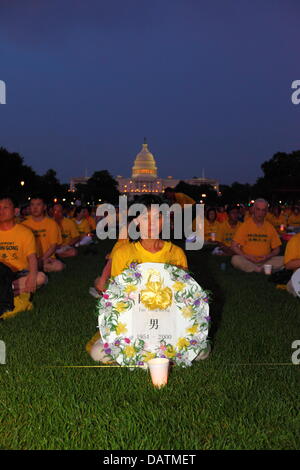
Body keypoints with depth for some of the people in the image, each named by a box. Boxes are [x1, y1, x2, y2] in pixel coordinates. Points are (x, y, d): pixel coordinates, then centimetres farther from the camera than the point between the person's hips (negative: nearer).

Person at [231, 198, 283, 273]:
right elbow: (234, 247, -1)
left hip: (265, 261, 2)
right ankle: (262, 270, -26)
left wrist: (268, 256, -8)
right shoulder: (245, 225, 2)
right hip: (247, 261, -2)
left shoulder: (270, 227, 9)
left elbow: (276, 249, 12)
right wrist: (246, 256, -15)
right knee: (235, 259, -33)